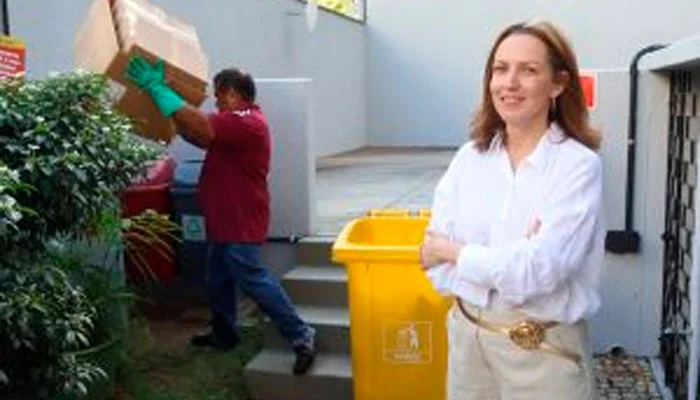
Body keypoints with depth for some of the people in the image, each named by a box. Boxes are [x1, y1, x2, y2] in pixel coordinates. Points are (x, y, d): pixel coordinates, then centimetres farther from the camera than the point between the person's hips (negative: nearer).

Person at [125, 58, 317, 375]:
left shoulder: (246, 122, -20)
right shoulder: (238, 121, 16)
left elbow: (200, 128, -31)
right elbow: (200, 137, 12)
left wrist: (157, 88, -28)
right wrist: (162, 92, 2)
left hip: (240, 223, -11)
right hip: (226, 221, 11)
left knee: (254, 280, -8)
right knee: (217, 280, 19)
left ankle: (301, 336, -2)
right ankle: (224, 335, 35)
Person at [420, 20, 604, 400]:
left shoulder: (579, 165, -13)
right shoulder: (468, 158, -1)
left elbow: (537, 271, -21)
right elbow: (434, 260, -5)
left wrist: (454, 251, -10)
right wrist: (507, 264, -19)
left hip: (545, 348, -3)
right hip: (467, 336, 4)